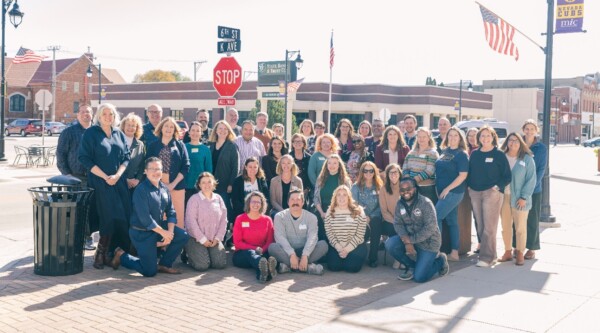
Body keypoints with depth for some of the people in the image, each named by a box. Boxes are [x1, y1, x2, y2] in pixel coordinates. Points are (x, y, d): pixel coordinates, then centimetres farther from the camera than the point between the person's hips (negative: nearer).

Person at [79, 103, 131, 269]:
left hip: (119, 182, 5)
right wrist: (105, 176, -12)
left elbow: (126, 157, 11)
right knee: (109, 218, -11)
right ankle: (101, 255, 2)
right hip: (100, 182, -4)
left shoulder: (119, 134, 13)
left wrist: (117, 175, -7)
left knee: (122, 217, -3)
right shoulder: (90, 133, 0)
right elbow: (84, 158, -7)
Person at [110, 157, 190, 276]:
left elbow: (171, 212, 3)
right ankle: (121, 256, 19)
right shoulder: (141, 190, -18)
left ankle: (164, 265, 8)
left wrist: (170, 232, -13)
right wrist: (163, 232, -20)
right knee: (150, 272, -5)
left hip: (159, 227, 7)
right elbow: (145, 218, -23)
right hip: (141, 232, -7)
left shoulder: (164, 189, 4)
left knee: (183, 236, -10)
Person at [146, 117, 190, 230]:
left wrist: (173, 184, -8)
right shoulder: (153, 145, 8)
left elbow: (186, 166, 1)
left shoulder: (180, 145, 7)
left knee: (178, 216, -3)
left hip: (177, 186, 0)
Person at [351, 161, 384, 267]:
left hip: (374, 217, 1)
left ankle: (373, 257, -25)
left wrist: (370, 217, -11)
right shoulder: (356, 186, 8)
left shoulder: (379, 187, 10)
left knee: (376, 222, -33)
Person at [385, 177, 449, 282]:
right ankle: (411, 266, 4)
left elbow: (430, 228, -23)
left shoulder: (425, 203, -19)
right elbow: (398, 224, -6)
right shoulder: (400, 204, -1)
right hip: (409, 238, 6)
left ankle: (440, 260, 18)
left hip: (428, 242, -5)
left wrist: (411, 239, -23)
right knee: (390, 244, -21)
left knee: (419, 277, -12)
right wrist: (407, 241, -23)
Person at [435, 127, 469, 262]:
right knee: (451, 221, 10)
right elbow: (439, 171, 19)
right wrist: (437, 188, 8)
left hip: (454, 192, -7)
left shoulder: (462, 154, -9)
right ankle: (454, 253, 14)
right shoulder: (444, 152, 12)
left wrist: (447, 189, -17)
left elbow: (463, 175, -15)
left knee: (435, 217, -11)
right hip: (443, 192, 7)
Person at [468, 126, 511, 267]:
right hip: (475, 193, 5)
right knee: (480, 226, 6)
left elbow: (507, 176, -1)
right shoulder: (474, 154, 13)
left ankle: (487, 257, -6)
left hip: (492, 193, -5)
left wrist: (498, 186, -13)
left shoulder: (499, 155, 0)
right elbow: (469, 172, 18)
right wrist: (469, 186, 5)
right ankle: (491, 254, 14)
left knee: (489, 227, -8)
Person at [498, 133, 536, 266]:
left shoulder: (527, 159, -2)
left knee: (520, 228, 4)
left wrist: (524, 197, -11)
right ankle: (508, 252, 20)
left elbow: (531, 180, -4)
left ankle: (520, 253, 14)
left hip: (519, 199, -3)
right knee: (505, 227, 9)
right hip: (503, 197, 3)